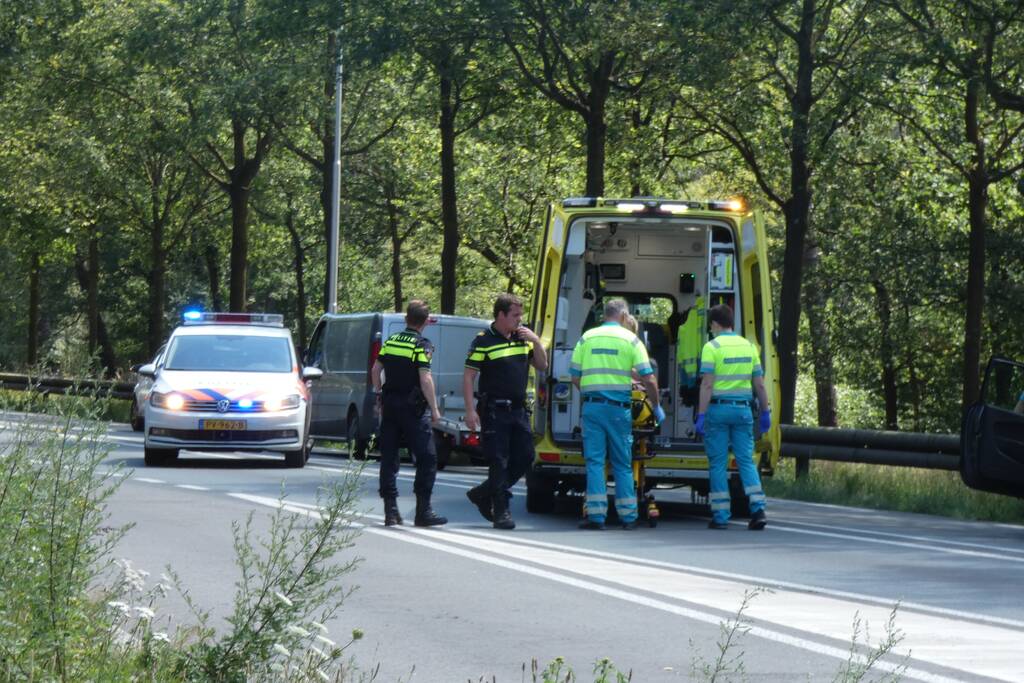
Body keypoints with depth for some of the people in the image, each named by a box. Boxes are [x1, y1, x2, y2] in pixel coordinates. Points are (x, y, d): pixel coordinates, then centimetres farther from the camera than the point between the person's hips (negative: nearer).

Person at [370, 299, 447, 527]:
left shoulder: (390, 342, 9)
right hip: (412, 408, -6)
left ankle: (390, 510, 6)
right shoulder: (422, 345, -10)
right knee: (427, 458, -1)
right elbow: (425, 378, -17)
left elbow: (375, 370, 13)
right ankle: (423, 511, -6)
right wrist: (434, 409, -12)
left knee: (389, 458, 9)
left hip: (389, 406, 6)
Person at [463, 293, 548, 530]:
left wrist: (536, 341, 2)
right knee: (499, 461, -4)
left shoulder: (522, 338, 12)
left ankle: (483, 494, 23)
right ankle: (501, 511, 3)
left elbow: (542, 366, 19)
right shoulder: (484, 341, -7)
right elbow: (468, 377, -8)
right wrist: (470, 410, -15)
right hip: (494, 411, -7)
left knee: (524, 457, 8)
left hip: (518, 410, 7)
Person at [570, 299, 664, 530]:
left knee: (594, 461, 2)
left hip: (592, 405, 1)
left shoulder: (587, 338, 7)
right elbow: (648, 378, -2)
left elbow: (575, 377, 7)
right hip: (619, 407, -1)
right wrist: (657, 407, 10)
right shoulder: (630, 340, 2)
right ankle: (627, 516, 10)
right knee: (623, 463, 8)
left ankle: (596, 515, -5)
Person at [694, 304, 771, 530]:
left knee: (718, 463, 2)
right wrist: (765, 412, 19)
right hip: (743, 409, 4)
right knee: (746, 460, 7)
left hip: (718, 409, -4)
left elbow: (707, 384, -13)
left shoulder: (712, 347, -6)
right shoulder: (748, 346, 9)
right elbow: (760, 385, 10)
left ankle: (720, 516, 2)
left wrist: (701, 415, -12)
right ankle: (758, 508, -8)